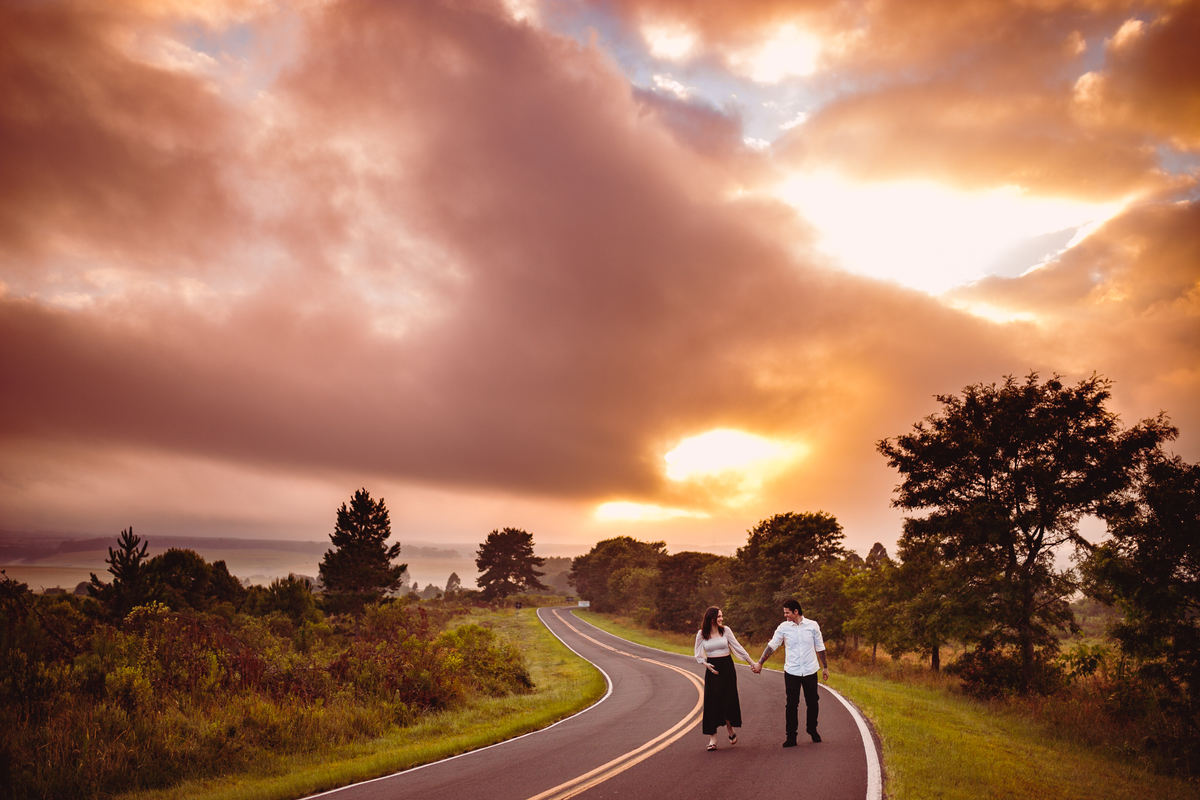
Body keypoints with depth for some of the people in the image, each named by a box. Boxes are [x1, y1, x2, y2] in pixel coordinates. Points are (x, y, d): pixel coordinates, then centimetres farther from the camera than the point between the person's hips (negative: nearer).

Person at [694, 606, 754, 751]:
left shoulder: (725, 630, -1)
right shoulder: (701, 634, -1)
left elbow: (738, 647, 3)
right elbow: (698, 655, 8)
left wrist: (753, 663, 4)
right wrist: (706, 664, -11)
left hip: (727, 668, 0)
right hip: (712, 669, 0)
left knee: (728, 701, -4)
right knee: (711, 702, -5)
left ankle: (730, 729, 25)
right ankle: (712, 738, 3)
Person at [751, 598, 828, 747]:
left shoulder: (812, 625, -1)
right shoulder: (783, 627, -2)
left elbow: (820, 647, 8)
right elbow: (772, 646, 1)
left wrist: (825, 667, 11)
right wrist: (759, 663, -4)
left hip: (810, 672, 0)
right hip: (791, 673, 0)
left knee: (812, 704, 10)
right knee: (791, 705, 1)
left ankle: (812, 730, 32)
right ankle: (791, 736, 10)